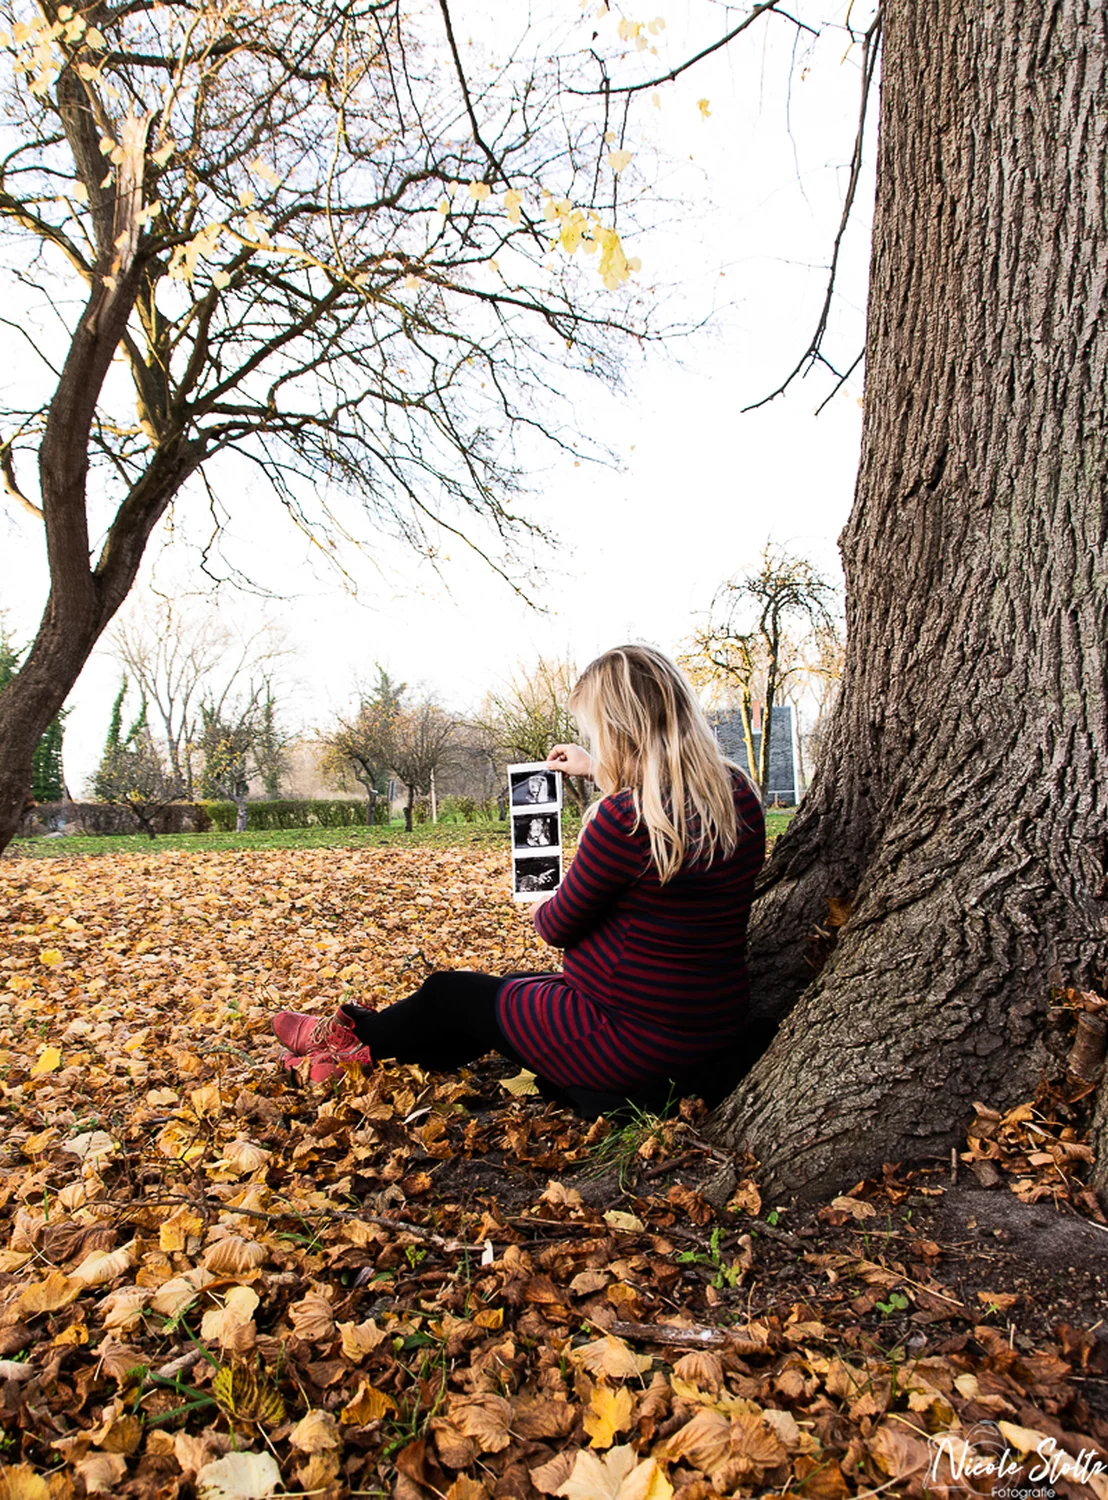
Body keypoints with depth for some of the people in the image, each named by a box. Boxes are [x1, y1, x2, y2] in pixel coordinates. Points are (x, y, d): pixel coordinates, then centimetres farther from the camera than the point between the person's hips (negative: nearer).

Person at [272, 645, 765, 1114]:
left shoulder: (624, 816, -27)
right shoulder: (738, 795, -3)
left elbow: (560, 926, -12)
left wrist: (541, 911, 11)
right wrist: (599, 770, 30)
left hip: (628, 1041, -8)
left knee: (449, 993, 14)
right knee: (510, 987, 25)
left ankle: (358, 1035, 42)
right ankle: (381, 1044, 39)